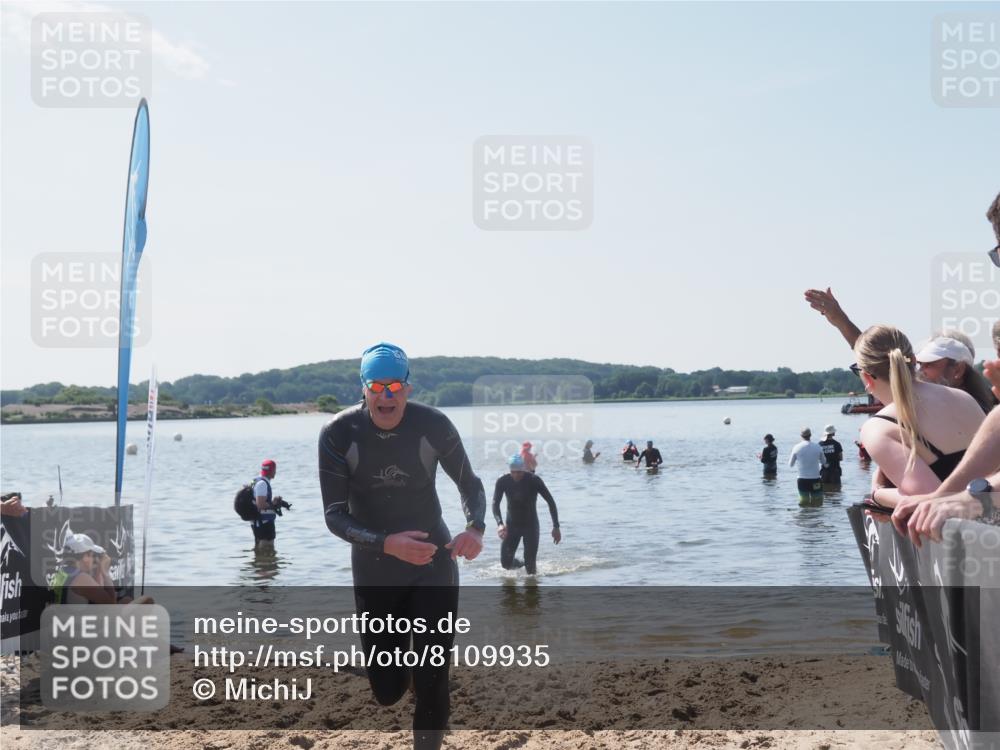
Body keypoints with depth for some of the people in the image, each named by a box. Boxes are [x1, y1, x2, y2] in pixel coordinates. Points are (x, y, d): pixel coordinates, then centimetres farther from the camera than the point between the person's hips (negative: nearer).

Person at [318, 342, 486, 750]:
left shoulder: (434, 425, -15)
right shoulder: (338, 434, -17)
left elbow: (469, 483, -1)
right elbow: (335, 516, -16)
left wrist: (475, 526, -22)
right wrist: (386, 544, -34)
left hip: (433, 560, 0)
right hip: (374, 570, 1)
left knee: (432, 683, -7)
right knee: (387, 691, 8)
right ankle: (400, 660, 44)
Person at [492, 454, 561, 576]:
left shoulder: (534, 480, -18)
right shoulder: (503, 482, -13)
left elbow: (551, 502, -14)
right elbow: (495, 504, -18)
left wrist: (556, 527, -20)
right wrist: (500, 523, -36)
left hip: (531, 525, -2)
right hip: (512, 525, 2)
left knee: (530, 568, -9)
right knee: (506, 563, -4)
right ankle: (520, 564, 29)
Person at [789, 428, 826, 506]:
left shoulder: (797, 448, -5)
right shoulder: (817, 447, -5)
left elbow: (790, 464, 6)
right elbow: (824, 462, 10)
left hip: (802, 480, 1)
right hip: (815, 480, -1)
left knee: (804, 503, 8)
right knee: (817, 503, 6)